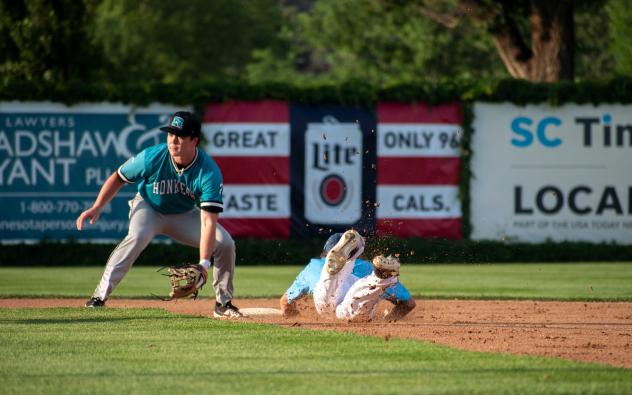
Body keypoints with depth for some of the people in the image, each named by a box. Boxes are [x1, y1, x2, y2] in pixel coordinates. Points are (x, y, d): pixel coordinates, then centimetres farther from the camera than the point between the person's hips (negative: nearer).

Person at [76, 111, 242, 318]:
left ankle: (223, 303, 9)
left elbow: (208, 221, -35)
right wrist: (96, 208, -19)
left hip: (185, 215, 2)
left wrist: (204, 264, -43)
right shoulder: (152, 157, -28)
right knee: (138, 236, -33)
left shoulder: (209, 172, -30)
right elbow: (118, 178, -10)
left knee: (225, 243, -12)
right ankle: (99, 297, -32)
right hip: (148, 207, -2)